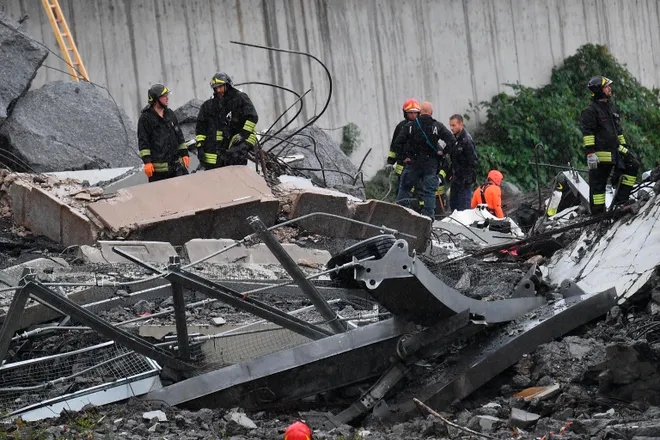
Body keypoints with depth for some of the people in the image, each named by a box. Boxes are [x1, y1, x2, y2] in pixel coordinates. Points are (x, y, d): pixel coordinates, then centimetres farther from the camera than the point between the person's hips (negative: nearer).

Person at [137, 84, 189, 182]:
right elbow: (143, 142, -8)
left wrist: (184, 154, 15)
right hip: (157, 166, -5)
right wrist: (147, 162, -15)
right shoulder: (146, 117, -5)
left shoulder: (170, 114, 14)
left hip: (175, 162, 5)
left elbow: (179, 135, 20)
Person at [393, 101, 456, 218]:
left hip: (413, 162, 0)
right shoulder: (438, 126, -3)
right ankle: (429, 214, -1)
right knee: (430, 191, 4)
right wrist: (443, 152, 3)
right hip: (431, 164, 0)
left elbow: (398, 142, -5)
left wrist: (403, 157, 3)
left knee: (404, 187, 12)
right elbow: (451, 140, -9)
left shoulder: (410, 125, -1)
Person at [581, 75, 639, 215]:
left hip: (615, 150, 8)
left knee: (633, 164, -3)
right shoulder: (590, 110, -8)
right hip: (600, 154, -8)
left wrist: (624, 146, 24)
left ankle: (621, 199, 0)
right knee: (598, 183, -3)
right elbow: (587, 133, -14)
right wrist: (590, 152, -22)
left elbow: (618, 130, 26)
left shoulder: (611, 107, 18)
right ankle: (597, 214, 3)